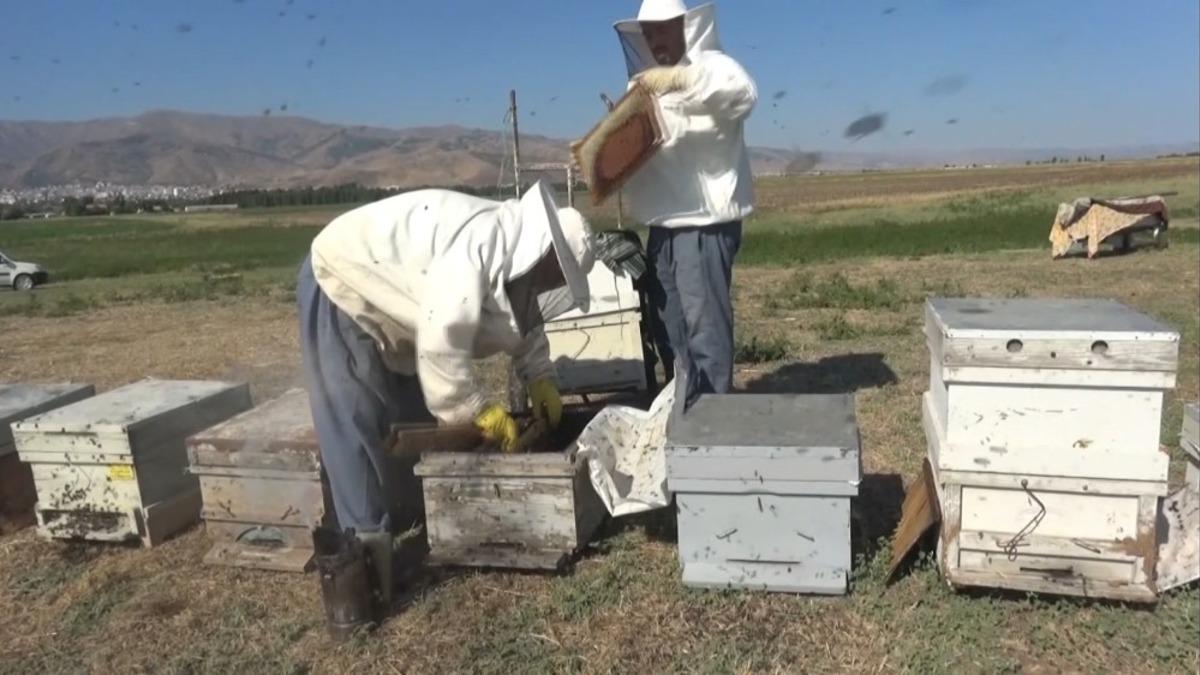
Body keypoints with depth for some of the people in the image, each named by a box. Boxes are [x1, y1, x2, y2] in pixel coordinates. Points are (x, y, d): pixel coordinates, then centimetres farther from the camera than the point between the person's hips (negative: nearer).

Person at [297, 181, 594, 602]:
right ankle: (367, 543, -9)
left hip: (380, 294, 10)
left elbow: (524, 318, 13)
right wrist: (481, 411, -24)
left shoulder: (513, 249, -3)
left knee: (418, 417, 12)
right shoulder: (478, 247, -34)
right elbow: (442, 345, -36)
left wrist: (540, 380, 0)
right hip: (341, 285, -9)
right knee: (355, 426, -13)